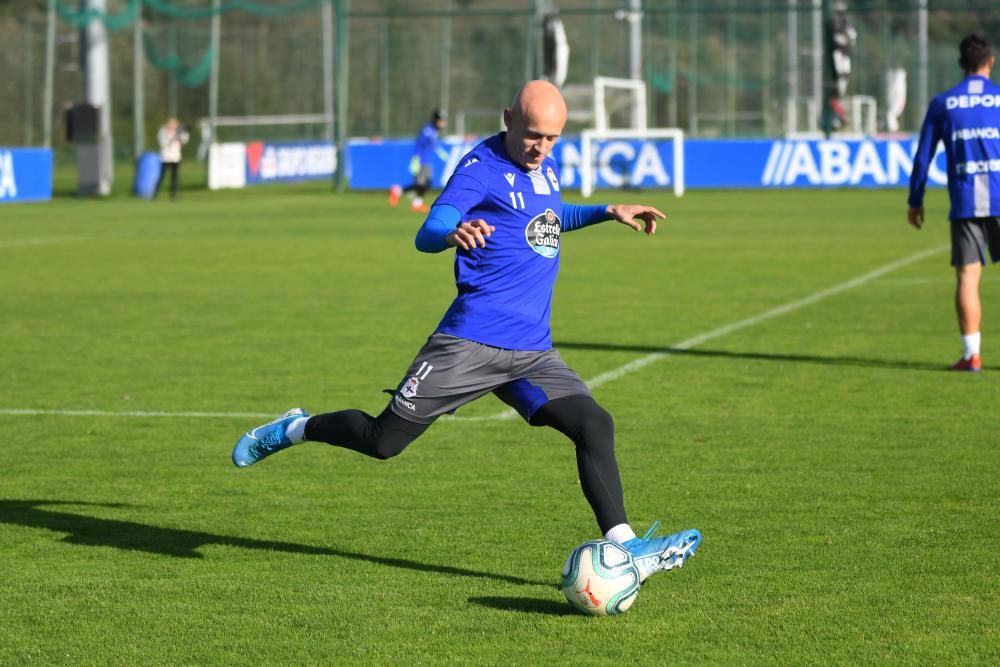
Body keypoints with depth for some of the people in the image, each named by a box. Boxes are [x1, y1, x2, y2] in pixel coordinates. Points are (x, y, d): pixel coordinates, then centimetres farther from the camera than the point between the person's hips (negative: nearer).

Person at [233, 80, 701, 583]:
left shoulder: (545, 167, 14)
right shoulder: (482, 166, -9)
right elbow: (427, 235, -20)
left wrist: (608, 213, 26)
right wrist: (453, 233, -43)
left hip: (533, 352, 6)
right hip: (470, 344, -6)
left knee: (594, 424, -13)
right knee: (384, 440, -1)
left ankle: (623, 550, -15)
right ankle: (294, 429, 26)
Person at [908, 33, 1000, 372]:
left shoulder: (942, 104, 5)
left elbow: (923, 156, 6)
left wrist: (915, 201, 13)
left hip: (964, 204, 1)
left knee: (967, 276, 2)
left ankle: (971, 354, -4)